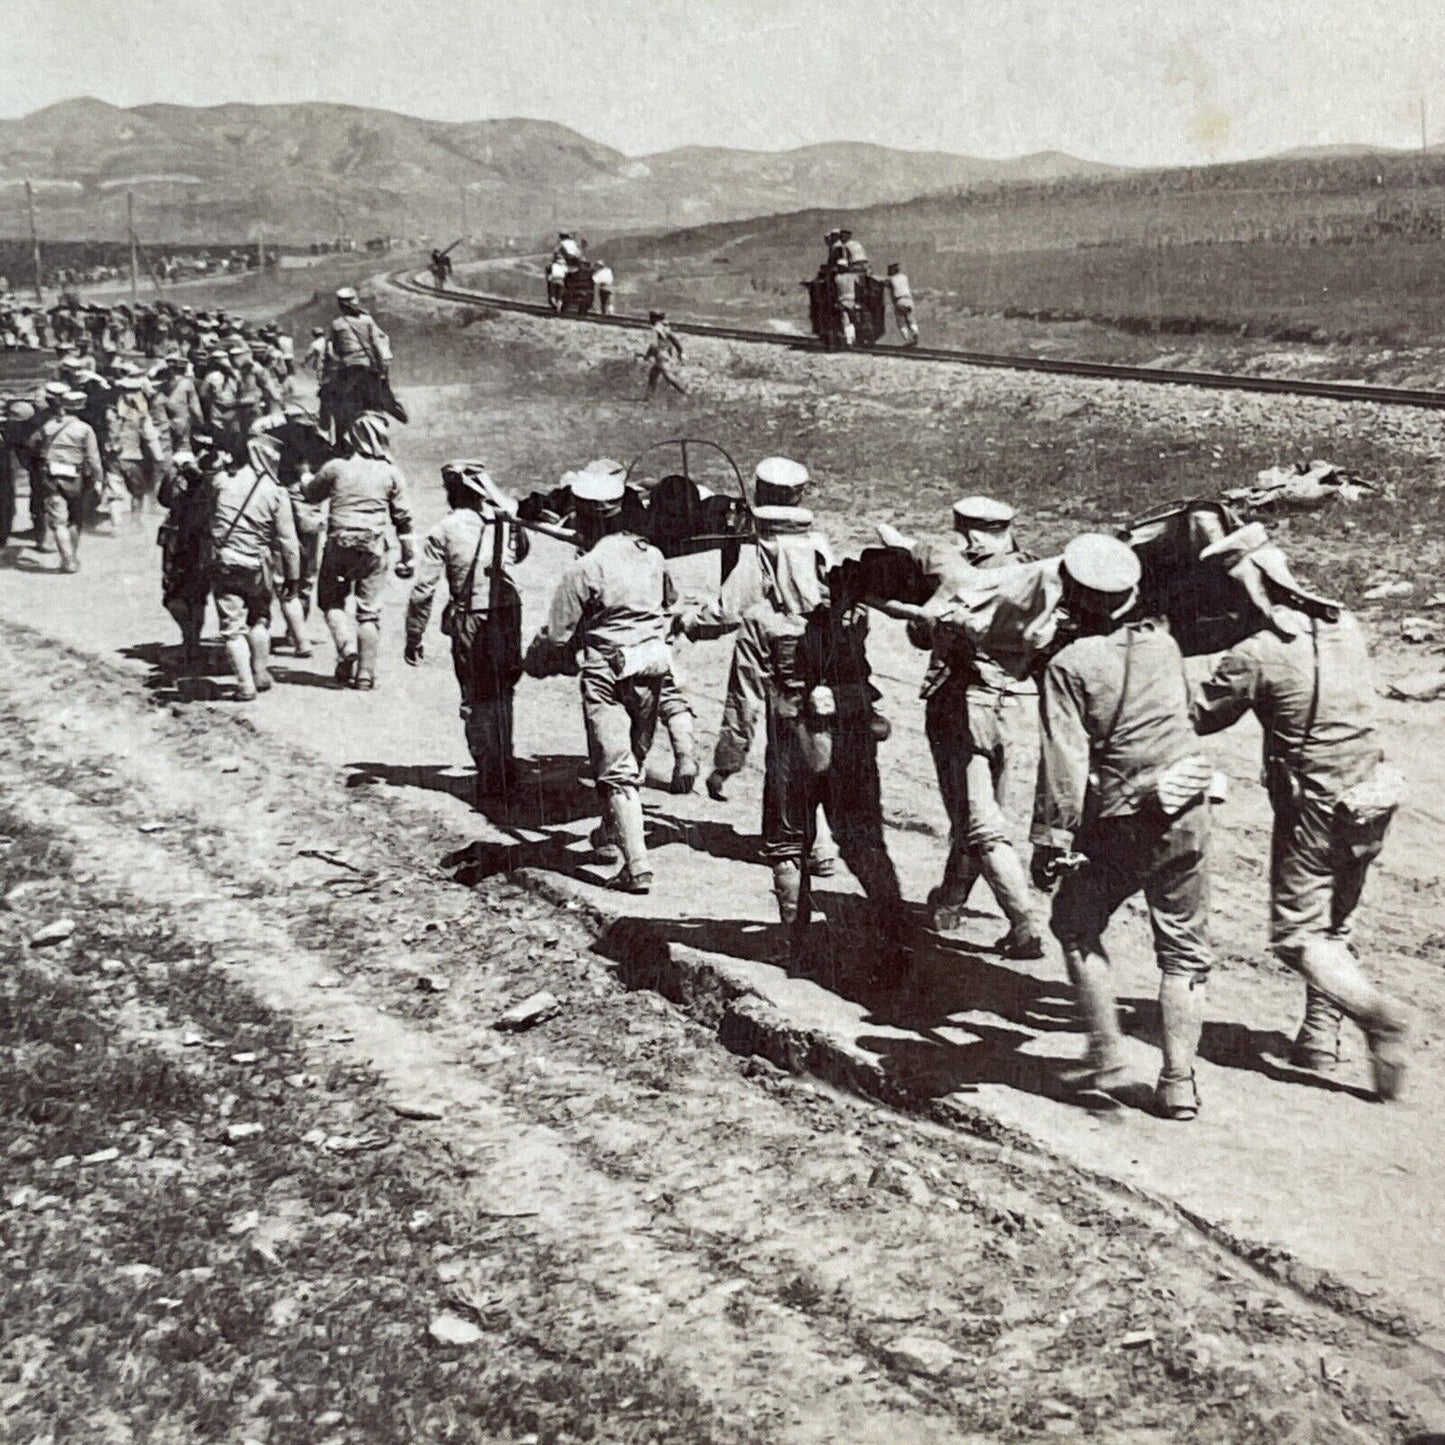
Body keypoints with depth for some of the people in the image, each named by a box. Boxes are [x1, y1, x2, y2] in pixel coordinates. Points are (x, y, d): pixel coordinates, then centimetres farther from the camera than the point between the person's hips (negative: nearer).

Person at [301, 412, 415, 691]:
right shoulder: (391, 472, 0)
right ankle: (365, 674, 4)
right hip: (373, 548, 1)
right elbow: (403, 517, 5)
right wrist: (407, 557, 13)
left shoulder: (337, 467, -2)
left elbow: (310, 494, 16)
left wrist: (304, 481, 39)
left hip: (339, 544, -1)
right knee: (369, 610, 5)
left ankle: (346, 645, -8)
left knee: (332, 600, 17)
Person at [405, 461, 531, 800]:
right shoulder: (506, 521, 1)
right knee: (501, 694, 19)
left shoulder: (444, 531, -8)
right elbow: (522, 551, 24)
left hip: (470, 623, -3)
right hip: (508, 618, 4)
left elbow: (422, 590, -10)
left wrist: (414, 636, -1)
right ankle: (505, 768, 27)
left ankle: (490, 775, 8)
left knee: (478, 700, 8)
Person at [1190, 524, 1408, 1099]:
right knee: (1333, 924, 20)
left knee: (1298, 934, 4)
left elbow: (1197, 717, -7)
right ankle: (1319, 1038, 23)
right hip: (1372, 800, 7)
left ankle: (1376, 1012, -16)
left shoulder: (1255, 656, -17)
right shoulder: (1345, 626, 3)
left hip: (1314, 809, -7)